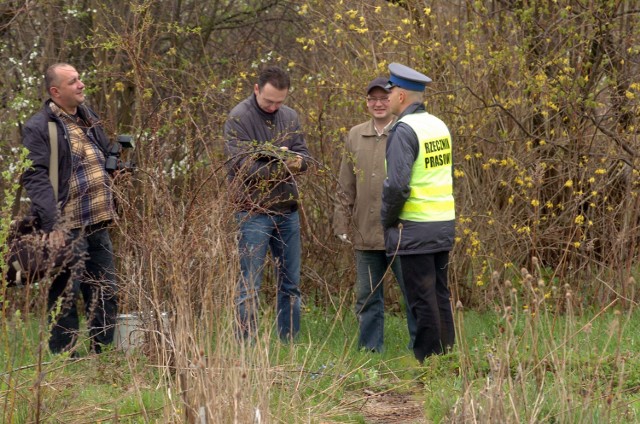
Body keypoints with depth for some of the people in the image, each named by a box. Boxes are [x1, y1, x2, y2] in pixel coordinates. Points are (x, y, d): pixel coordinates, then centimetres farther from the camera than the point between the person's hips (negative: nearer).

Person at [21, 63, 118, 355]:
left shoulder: (90, 120, 16)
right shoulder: (38, 128, -8)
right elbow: (35, 178, -15)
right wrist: (51, 224, -23)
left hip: (98, 226, 8)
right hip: (67, 229, -7)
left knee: (106, 295, 10)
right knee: (66, 297, -3)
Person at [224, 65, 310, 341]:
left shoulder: (290, 117, 10)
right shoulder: (238, 118, -9)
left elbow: (303, 155, 10)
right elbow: (238, 164, -17)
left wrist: (297, 162, -15)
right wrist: (279, 166, -25)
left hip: (288, 210, 6)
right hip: (254, 212, -6)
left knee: (290, 283, 11)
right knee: (250, 285, -5)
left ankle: (289, 344, 19)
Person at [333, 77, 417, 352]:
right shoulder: (355, 136, 11)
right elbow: (345, 187, 14)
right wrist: (342, 223, 9)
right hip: (365, 233, 5)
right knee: (367, 296, 11)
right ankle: (370, 348, 20)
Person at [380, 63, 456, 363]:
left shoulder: (404, 130, -15)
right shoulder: (439, 126, 11)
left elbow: (397, 185, -21)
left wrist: (387, 220, -6)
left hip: (415, 229, -8)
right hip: (444, 225, 8)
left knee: (422, 299, -3)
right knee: (440, 295, 14)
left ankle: (428, 361, 0)